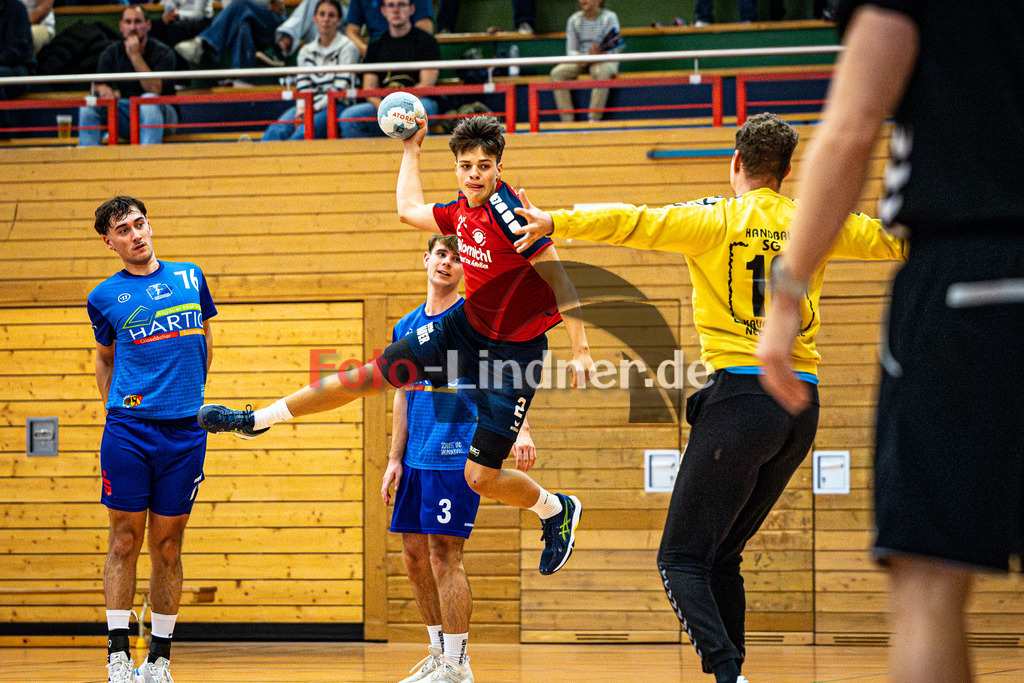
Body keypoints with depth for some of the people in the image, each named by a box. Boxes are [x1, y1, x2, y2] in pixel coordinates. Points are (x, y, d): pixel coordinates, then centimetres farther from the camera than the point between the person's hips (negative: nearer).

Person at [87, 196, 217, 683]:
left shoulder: (190, 277, 10)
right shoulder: (104, 296, 6)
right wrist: (115, 408, 11)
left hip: (185, 432, 1)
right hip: (127, 432, -1)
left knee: (168, 545, 4)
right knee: (125, 541, -2)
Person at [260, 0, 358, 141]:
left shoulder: (347, 48, 4)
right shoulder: (306, 51, 19)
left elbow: (340, 89, -6)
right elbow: (303, 87, 9)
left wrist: (315, 108, -17)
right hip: (309, 106, 4)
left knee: (303, 132, -37)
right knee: (277, 130, -29)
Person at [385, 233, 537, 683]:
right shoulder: (407, 327, 15)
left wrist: (521, 430, -28)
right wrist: (395, 459, 14)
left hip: (456, 456, -7)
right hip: (417, 459, 7)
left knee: (444, 555, -9)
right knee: (414, 553, 7)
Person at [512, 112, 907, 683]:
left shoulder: (716, 219, -1)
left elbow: (632, 222, -12)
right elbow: (889, 239, 24)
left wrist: (554, 221, -11)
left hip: (741, 393, -5)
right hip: (803, 405, 5)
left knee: (682, 559, -3)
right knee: (723, 557, 18)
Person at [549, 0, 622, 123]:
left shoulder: (609, 17, -6)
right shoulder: (574, 20, 5)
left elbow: (613, 51, -12)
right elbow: (570, 50, 2)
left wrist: (598, 53, -33)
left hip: (605, 61, -4)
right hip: (581, 61, 4)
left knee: (601, 72, -38)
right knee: (557, 73, -21)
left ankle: (594, 118, -37)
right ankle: (567, 119, -25)